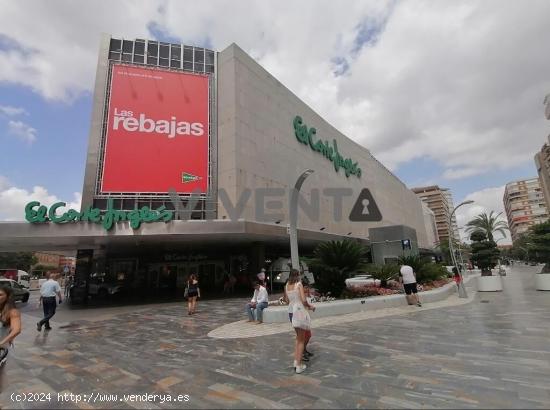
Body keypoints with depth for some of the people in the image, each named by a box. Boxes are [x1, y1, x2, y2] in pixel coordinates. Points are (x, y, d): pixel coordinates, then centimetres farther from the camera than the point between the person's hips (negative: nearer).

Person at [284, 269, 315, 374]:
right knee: (301, 340, 7)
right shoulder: (299, 284, -12)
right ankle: (299, 366, 9)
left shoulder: (286, 285, 5)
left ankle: (296, 361, 23)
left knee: (298, 337, 23)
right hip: (299, 311, -6)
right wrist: (310, 306, -2)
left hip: (291, 311, 6)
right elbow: (303, 300, -19)